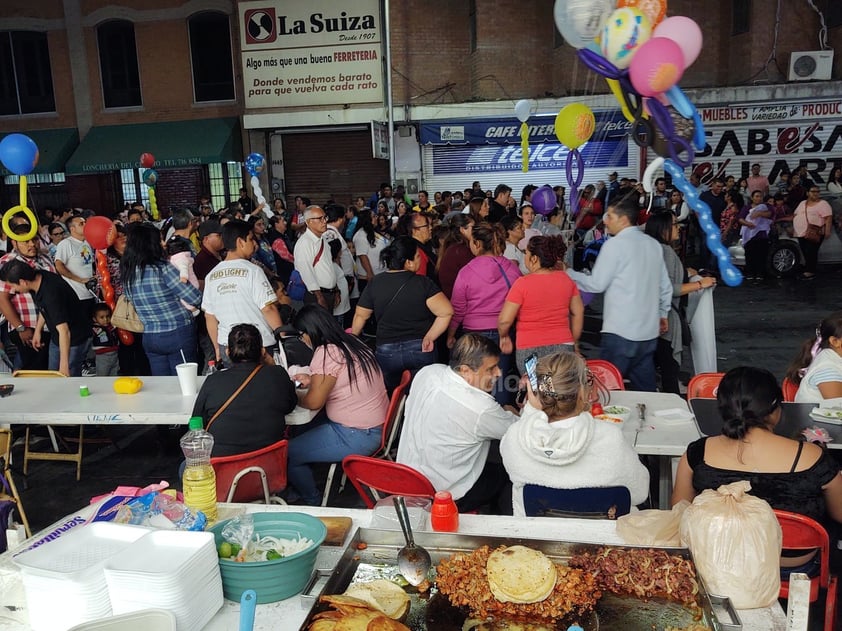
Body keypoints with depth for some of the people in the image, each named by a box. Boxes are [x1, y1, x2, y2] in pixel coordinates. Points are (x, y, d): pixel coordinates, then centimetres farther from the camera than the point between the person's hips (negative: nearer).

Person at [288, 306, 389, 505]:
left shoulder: (326, 352, -19)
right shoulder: (351, 343, 7)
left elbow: (314, 402, -18)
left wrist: (293, 396, 1)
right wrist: (313, 380, 17)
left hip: (358, 437, -10)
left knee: (288, 454, -3)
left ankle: (311, 503, 19)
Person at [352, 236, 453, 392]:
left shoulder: (374, 283, -4)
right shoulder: (422, 283, -12)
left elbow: (360, 316, 6)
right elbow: (446, 312, -19)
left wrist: (352, 338, 23)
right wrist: (430, 337, -10)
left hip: (386, 351, 2)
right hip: (420, 349, -2)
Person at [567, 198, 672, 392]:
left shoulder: (615, 244, -10)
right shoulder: (653, 245, 11)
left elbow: (597, 284, -9)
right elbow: (665, 286, 15)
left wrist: (568, 273, 3)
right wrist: (663, 314, 28)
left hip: (620, 332, -7)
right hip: (649, 331, 7)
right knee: (645, 388, 13)